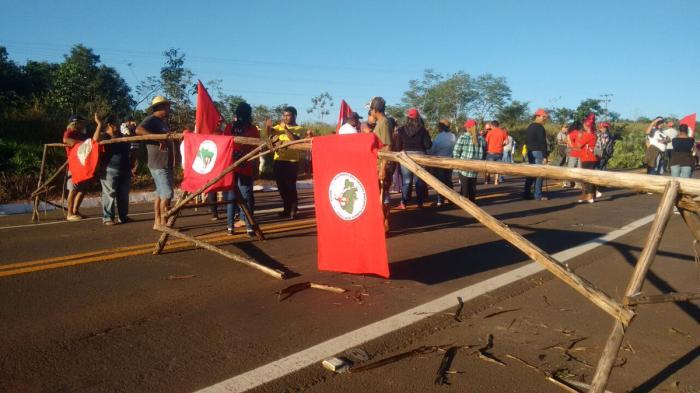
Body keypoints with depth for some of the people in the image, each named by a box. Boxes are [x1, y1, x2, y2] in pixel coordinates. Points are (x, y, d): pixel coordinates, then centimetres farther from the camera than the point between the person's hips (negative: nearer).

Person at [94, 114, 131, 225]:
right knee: (109, 194, -5)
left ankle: (123, 216, 19)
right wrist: (99, 124, -25)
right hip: (110, 170, -7)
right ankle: (107, 218, 0)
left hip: (125, 170, 7)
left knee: (123, 195, 10)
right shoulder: (104, 136, -4)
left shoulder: (121, 136, 16)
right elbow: (96, 139, -27)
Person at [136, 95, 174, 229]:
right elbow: (139, 130, -28)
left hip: (166, 163, 9)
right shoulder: (151, 119, -9)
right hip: (158, 164, -9)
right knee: (167, 193, -10)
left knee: (160, 193, 12)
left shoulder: (163, 122, 18)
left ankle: (157, 222, 18)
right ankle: (163, 223, -5)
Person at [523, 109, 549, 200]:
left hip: (530, 152, 9)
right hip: (538, 152, -9)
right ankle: (538, 196, -6)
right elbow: (543, 143, -16)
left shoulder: (529, 127, 17)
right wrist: (545, 156, -17)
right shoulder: (539, 127, -11)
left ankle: (526, 194, 11)